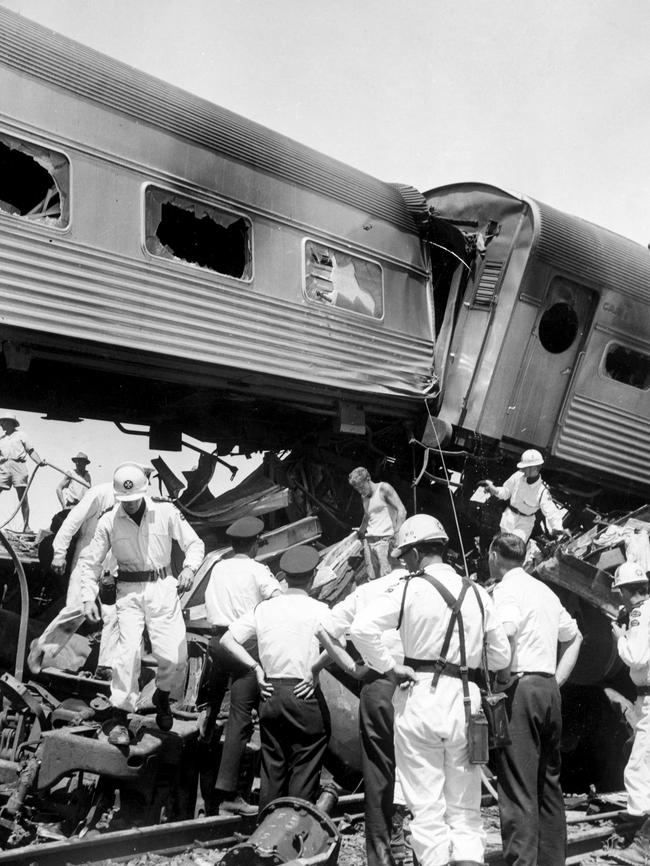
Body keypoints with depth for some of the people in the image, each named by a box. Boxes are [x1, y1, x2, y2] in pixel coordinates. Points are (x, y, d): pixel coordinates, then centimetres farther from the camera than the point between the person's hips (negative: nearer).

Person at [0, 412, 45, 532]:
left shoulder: (20, 436, 15)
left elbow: (30, 450, 9)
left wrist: (39, 462, -4)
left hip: (18, 465, -3)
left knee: (23, 498, -6)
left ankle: (26, 526, -6)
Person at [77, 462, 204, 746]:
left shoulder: (166, 512, -5)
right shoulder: (108, 521, -3)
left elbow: (194, 543, 0)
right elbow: (90, 561, 5)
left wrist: (189, 568, -19)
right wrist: (88, 597, -4)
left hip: (163, 587, 0)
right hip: (128, 591, 0)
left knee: (175, 656, -4)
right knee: (128, 651, -14)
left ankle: (162, 696, 29)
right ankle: (120, 718, 1)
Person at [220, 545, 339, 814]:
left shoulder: (263, 608, 3)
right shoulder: (317, 610, -9)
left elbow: (227, 640, 6)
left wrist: (256, 667, 6)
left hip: (271, 693, 4)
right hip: (305, 695, -4)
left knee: (272, 769, 15)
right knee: (304, 770, 6)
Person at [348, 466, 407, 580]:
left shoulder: (384, 489, -3)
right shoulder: (364, 497, 18)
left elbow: (401, 510, -10)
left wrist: (397, 534, -18)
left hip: (385, 539, -7)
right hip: (369, 540, 7)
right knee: (372, 578, -1)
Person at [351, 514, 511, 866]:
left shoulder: (409, 589, -6)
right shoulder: (477, 593, 6)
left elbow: (361, 628, -18)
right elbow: (502, 656, 8)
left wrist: (389, 667, -8)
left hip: (419, 696, -3)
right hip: (465, 699, 4)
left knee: (426, 805, 7)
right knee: (464, 807, 15)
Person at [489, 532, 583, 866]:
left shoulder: (507, 588, -7)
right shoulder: (545, 590, 19)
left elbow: (506, 630, -27)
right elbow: (574, 636, 26)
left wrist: (502, 676, -14)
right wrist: (558, 678, 18)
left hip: (520, 688, -8)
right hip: (550, 689, 8)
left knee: (518, 788, -7)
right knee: (549, 782, 15)